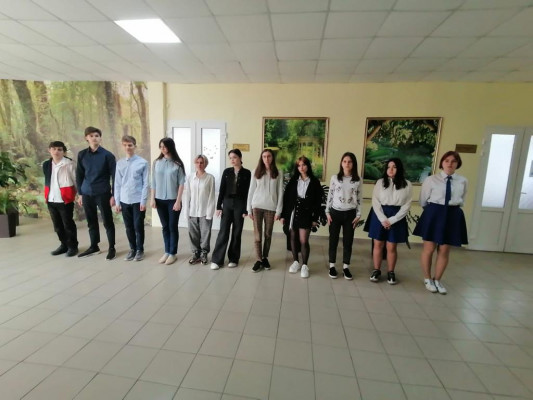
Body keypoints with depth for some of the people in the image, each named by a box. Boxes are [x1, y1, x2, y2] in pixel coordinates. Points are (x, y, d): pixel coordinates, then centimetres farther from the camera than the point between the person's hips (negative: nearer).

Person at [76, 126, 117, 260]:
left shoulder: (107, 155, -5)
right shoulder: (82, 155, 7)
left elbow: (114, 176, -6)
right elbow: (79, 175, 12)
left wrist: (114, 195, -9)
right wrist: (80, 193, 9)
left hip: (103, 194, -4)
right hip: (87, 194, 4)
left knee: (107, 222, 3)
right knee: (91, 222, 14)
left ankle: (112, 248, 13)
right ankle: (94, 246, 29)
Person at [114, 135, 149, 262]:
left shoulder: (142, 162, -5)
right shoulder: (120, 163, 6)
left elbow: (145, 183, -5)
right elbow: (117, 184, 8)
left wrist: (143, 201, -9)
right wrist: (117, 201, 4)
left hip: (138, 201, -3)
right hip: (124, 201, 4)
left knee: (138, 227, 5)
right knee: (129, 227, 13)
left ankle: (140, 250, 21)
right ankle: (132, 249, 28)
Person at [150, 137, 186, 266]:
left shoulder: (177, 164, -6)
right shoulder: (157, 163, 4)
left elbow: (181, 184, -7)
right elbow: (153, 182, 7)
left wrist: (178, 201, -11)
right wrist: (152, 198, 3)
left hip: (173, 200, -3)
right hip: (160, 200, 3)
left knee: (173, 227, 5)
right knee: (165, 227, 12)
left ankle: (173, 253, 18)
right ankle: (166, 252, 24)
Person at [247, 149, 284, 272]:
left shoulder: (278, 174, 1)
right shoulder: (256, 172, 3)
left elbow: (280, 193, 0)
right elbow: (251, 191, 3)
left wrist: (278, 210, -4)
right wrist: (249, 209, 0)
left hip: (271, 207, 0)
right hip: (257, 206, 0)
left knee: (268, 234, 9)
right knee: (257, 234, 1)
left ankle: (265, 258, 25)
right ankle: (259, 260, 12)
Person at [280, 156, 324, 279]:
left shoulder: (314, 182, -1)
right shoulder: (293, 180, 3)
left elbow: (318, 201, -1)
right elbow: (286, 197, 2)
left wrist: (315, 218, -5)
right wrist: (283, 214, -2)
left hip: (306, 214, -2)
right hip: (293, 212, 3)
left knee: (304, 241, -5)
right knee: (293, 238, 10)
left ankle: (304, 265, 12)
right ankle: (296, 262, 27)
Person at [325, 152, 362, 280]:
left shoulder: (358, 180, 1)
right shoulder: (334, 178, -1)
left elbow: (359, 199, 4)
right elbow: (330, 196, 2)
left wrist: (358, 215, 0)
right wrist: (327, 212, -1)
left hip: (350, 214, 1)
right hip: (335, 212, 0)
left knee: (348, 241, 8)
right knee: (333, 240, 7)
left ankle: (346, 267, 23)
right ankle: (332, 266, 21)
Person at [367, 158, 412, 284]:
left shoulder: (407, 184, 1)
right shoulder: (380, 182, 2)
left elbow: (406, 205, -3)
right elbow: (375, 202, -3)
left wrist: (392, 220, -12)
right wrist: (383, 219, -13)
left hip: (396, 218, 0)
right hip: (379, 216, 1)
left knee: (391, 247, 6)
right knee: (378, 245, 6)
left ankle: (391, 272, 22)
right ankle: (376, 270, 20)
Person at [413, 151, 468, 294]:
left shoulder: (463, 181, 2)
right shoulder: (431, 180, -6)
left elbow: (461, 201, 14)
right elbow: (423, 201, 3)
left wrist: (451, 208, 6)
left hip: (453, 216, 3)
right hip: (433, 215, -2)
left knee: (444, 251, 10)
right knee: (429, 248, 6)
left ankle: (437, 280, 27)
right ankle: (427, 279, 24)